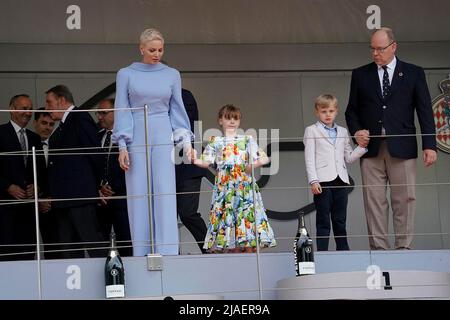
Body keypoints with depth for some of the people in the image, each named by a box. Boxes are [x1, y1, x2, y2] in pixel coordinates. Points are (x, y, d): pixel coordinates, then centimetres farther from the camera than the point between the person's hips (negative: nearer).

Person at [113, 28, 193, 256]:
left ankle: (167, 253, -10)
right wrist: (122, 146, -4)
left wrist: (186, 140, 4)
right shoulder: (126, 75, 5)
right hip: (136, 140, -1)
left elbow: (177, 109, 13)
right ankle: (142, 254, 1)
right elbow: (122, 111, 3)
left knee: (165, 195, -8)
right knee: (139, 197, -1)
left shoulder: (172, 75, 10)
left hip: (163, 139, 1)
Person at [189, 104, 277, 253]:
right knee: (227, 215, -4)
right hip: (224, 187, 0)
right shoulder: (215, 142, 11)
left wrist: (253, 165, -15)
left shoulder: (246, 140, 11)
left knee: (247, 215, -7)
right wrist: (195, 160, -14)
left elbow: (263, 158, 5)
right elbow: (206, 162, 5)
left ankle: (249, 253, -6)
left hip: (244, 186, 0)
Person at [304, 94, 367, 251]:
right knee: (323, 220, -2)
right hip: (323, 181, -4)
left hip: (340, 180, 4)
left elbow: (349, 157, 18)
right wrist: (313, 181, -11)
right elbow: (309, 158, -1)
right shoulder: (311, 131, 6)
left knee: (340, 220, 7)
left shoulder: (342, 132, 18)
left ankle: (343, 250, 11)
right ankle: (322, 251, -1)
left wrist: (362, 147, 3)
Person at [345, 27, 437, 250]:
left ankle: (403, 247, 1)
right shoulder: (360, 75, 12)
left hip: (402, 148, -1)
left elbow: (425, 110, 4)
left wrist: (429, 145, -4)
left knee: (404, 200, -3)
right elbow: (352, 110, 15)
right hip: (371, 148, 1)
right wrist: (356, 132, -5)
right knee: (374, 201, -2)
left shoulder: (413, 73, 7)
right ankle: (378, 248, 1)